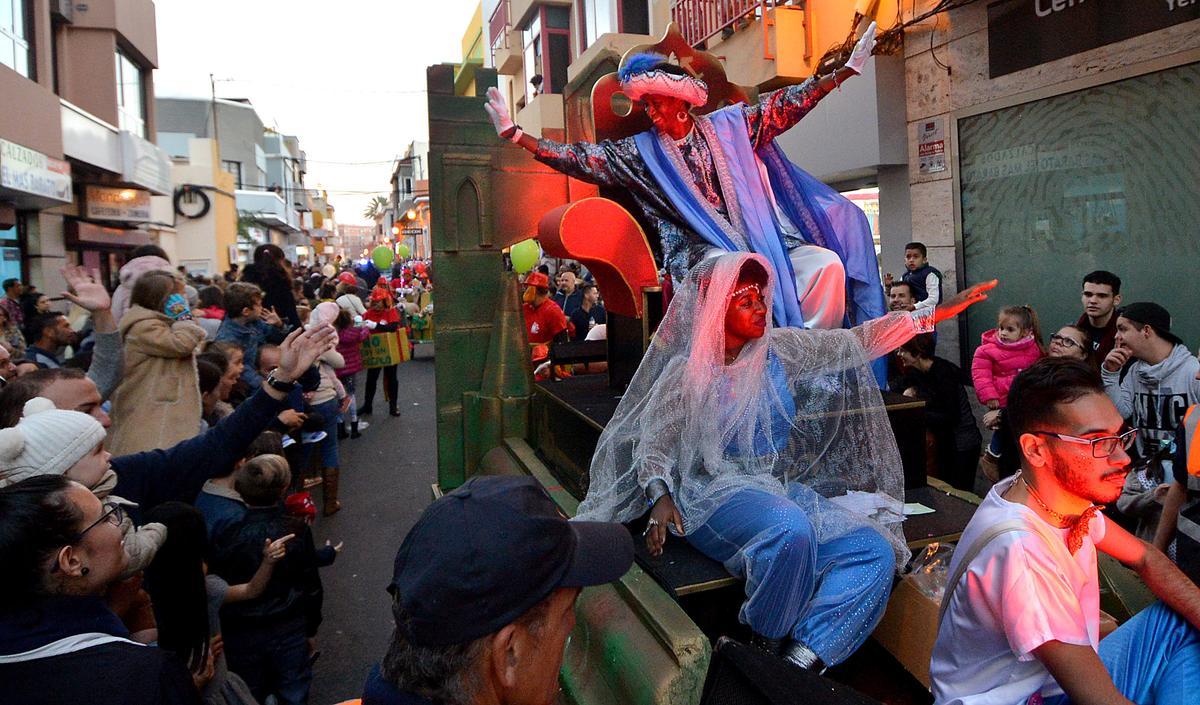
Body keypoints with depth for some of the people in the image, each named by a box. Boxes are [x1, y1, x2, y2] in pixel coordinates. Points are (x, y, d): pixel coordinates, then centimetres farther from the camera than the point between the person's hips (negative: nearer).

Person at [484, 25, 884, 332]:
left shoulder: (729, 126, 12)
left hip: (762, 240, 3)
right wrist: (513, 133, -3)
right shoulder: (638, 152, 8)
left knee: (828, 263, -22)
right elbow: (577, 160, 3)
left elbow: (788, 104, 13)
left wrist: (846, 70, 11)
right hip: (701, 251, -3)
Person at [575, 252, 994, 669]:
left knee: (875, 550, -16)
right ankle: (766, 650, -12)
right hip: (719, 493, -5)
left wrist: (937, 313, 0)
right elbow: (652, 445, -4)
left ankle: (798, 664, -22)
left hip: (786, 488, 6)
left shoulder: (779, 349, 7)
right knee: (790, 531, -37)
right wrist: (660, 496, -23)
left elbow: (857, 342, 6)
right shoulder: (687, 372, -4)